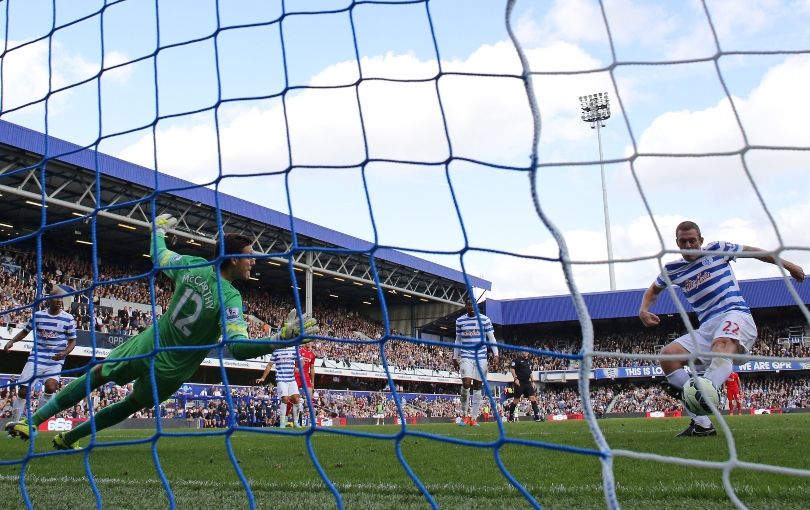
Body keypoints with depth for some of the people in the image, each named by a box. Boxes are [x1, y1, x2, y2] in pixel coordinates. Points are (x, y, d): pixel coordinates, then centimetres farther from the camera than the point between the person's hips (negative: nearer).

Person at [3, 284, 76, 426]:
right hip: (36, 358, 2)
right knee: (23, 391, -3)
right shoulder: (37, 315, 3)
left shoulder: (68, 318, -1)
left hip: (55, 362, -2)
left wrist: (64, 353, -15)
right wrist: (11, 341, 1)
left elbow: (72, 341, 3)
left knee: (50, 387, -26)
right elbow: (25, 331, 17)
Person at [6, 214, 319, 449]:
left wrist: (158, 228, 28)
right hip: (170, 371, -3)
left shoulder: (192, 266, -12)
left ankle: (32, 421, 25)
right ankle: (67, 439, 36)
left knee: (97, 375, 26)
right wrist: (283, 338, -42)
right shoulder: (230, 298, -26)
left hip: (146, 346, 3)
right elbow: (238, 347, -36)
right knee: (133, 404, 26)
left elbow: (158, 256, 9)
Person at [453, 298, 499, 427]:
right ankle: (464, 414, 1)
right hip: (466, 357, -1)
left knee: (477, 386, 3)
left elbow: (491, 338, 4)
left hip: (481, 357, 1)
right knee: (466, 383, -16)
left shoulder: (485, 319, 2)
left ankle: (474, 417, 10)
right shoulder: (460, 321, 6)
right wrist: (455, 358, 13)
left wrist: (495, 354, -6)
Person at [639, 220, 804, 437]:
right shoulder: (672, 270, 14)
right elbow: (653, 290, 30)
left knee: (722, 342, -39)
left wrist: (786, 264, 22)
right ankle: (702, 424, -21)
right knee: (668, 355, -20)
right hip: (707, 328, 4)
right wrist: (644, 310, 10)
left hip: (736, 315, -4)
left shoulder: (717, 250, 7)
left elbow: (752, 251, 19)